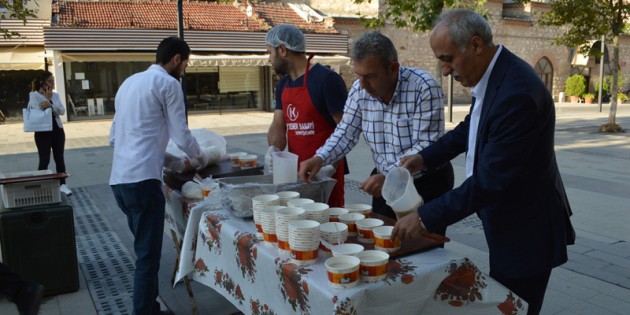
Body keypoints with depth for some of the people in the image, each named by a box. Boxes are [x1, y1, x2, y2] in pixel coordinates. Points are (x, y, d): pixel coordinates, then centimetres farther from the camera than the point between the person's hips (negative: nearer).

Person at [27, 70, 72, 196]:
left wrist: (50, 105, -19)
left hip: (57, 130, 5)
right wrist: (47, 98, -12)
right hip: (43, 132, -4)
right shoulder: (34, 95, -6)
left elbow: (62, 111, -4)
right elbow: (39, 111, -18)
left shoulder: (55, 95, 8)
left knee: (59, 158, 8)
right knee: (44, 160, -3)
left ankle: (62, 184, 14)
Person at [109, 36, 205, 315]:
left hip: (119, 178, 8)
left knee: (145, 250, 19)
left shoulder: (129, 82, 20)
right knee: (148, 257, -3)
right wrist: (200, 158, 14)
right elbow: (181, 136, -5)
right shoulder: (168, 83, -3)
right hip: (142, 180, -8)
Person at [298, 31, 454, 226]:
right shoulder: (360, 89, -6)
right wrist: (320, 158, -17)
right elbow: (346, 133, 1)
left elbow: (427, 146, -24)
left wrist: (389, 176, -34)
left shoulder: (424, 87, -21)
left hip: (428, 184, -4)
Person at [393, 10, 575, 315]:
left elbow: (489, 181, -29)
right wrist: (426, 157, 2)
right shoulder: (493, 74, -1)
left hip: (525, 231, -9)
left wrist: (425, 216, -23)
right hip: (509, 222, 9)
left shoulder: (517, 93, -30)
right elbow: (472, 127, 16)